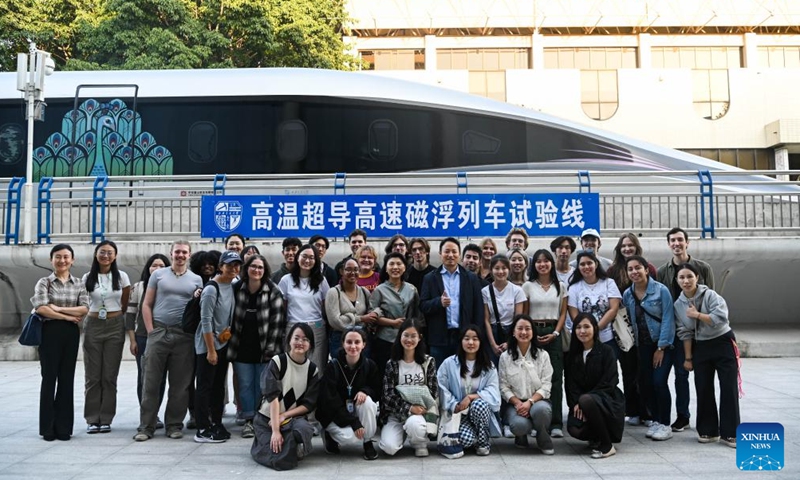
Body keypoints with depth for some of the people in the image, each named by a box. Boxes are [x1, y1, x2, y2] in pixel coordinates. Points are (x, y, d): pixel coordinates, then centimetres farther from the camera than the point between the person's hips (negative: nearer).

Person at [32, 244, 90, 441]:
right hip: (50, 332, -2)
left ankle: (63, 427, 12)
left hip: (71, 333, 2)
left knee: (67, 379, 5)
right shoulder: (44, 282, 2)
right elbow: (41, 308, -11)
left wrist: (58, 308, -13)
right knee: (49, 378, 1)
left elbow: (85, 309, -4)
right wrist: (69, 316, -12)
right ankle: (48, 428, 10)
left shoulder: (79, 284, 8)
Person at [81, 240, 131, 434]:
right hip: (93, 326, 1)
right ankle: (92, 419, 9)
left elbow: (125, 305, 8)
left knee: (110, 375, 3)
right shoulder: (88, 278, 3)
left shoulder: (122, 276, 1)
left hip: (115, 327, 0)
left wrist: (116, 318, 9)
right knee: (92, 375, 2)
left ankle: (106, 419, 10)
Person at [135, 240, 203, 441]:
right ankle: (146, 426, 8)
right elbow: (147, 304, 6)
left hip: (184, 336, 1)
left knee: (180, 384, 5)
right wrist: (150, 330, -3)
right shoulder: (158, 274, 8)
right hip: (159, 332, 0)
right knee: (151, 382, 1)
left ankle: (174, 425, 15)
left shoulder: (196, 279, 9)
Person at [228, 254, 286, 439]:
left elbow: (277, 320, -8)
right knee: (245, 385, 6)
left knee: (262, 385, 5)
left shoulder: (273, 291, -6)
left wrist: (271, 347, -11)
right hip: (242, 348, 2)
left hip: (263, 348, -2)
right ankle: (248, 420, 16)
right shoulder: (236, 289, 0)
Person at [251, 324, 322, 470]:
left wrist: (284, 416, -15)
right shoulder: (277, 362, -9)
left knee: (304, 429, -35)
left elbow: (309, 404, -1)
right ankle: (264, 441, 9)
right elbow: (273, 397, -17)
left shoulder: (313, 370, 2)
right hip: (267, 419, -2)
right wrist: (275, 430, -25)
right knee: (282, 460, -24)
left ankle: (296, 448, 1)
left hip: (293, 418, 2)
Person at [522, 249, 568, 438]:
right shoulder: (528, 286, 5)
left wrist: (555, 333, -4)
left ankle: (556, 424, -1)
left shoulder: (560, 287, 10)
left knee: (555, 377, -4)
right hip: (533, 333, -1)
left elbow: (563, 313, 8)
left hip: (553, 334, 1)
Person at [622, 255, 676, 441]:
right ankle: (656, 420, 21)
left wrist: (661, 348, -14)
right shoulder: (627, 294, 1)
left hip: (663, 343, -5)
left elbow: (667, 319, -13)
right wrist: (632, 343, 2)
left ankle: (665, 424, 2)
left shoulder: (661, 290, -13)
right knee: (645, 384, 3)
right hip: (643, 345, 5)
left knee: (659, 382, -13)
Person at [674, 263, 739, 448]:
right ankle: (708, 431, 17)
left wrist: (697, 315, -24)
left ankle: (730, 433, 3)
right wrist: (688, 357, 1)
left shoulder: (710, 295, -15)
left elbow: (721, 318, -27)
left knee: (729, 388, -3)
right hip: (700, 348, 4)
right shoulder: (678, 304, -2)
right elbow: (685, 333, 2)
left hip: (723, 343, -4)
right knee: (703, 389, 5)